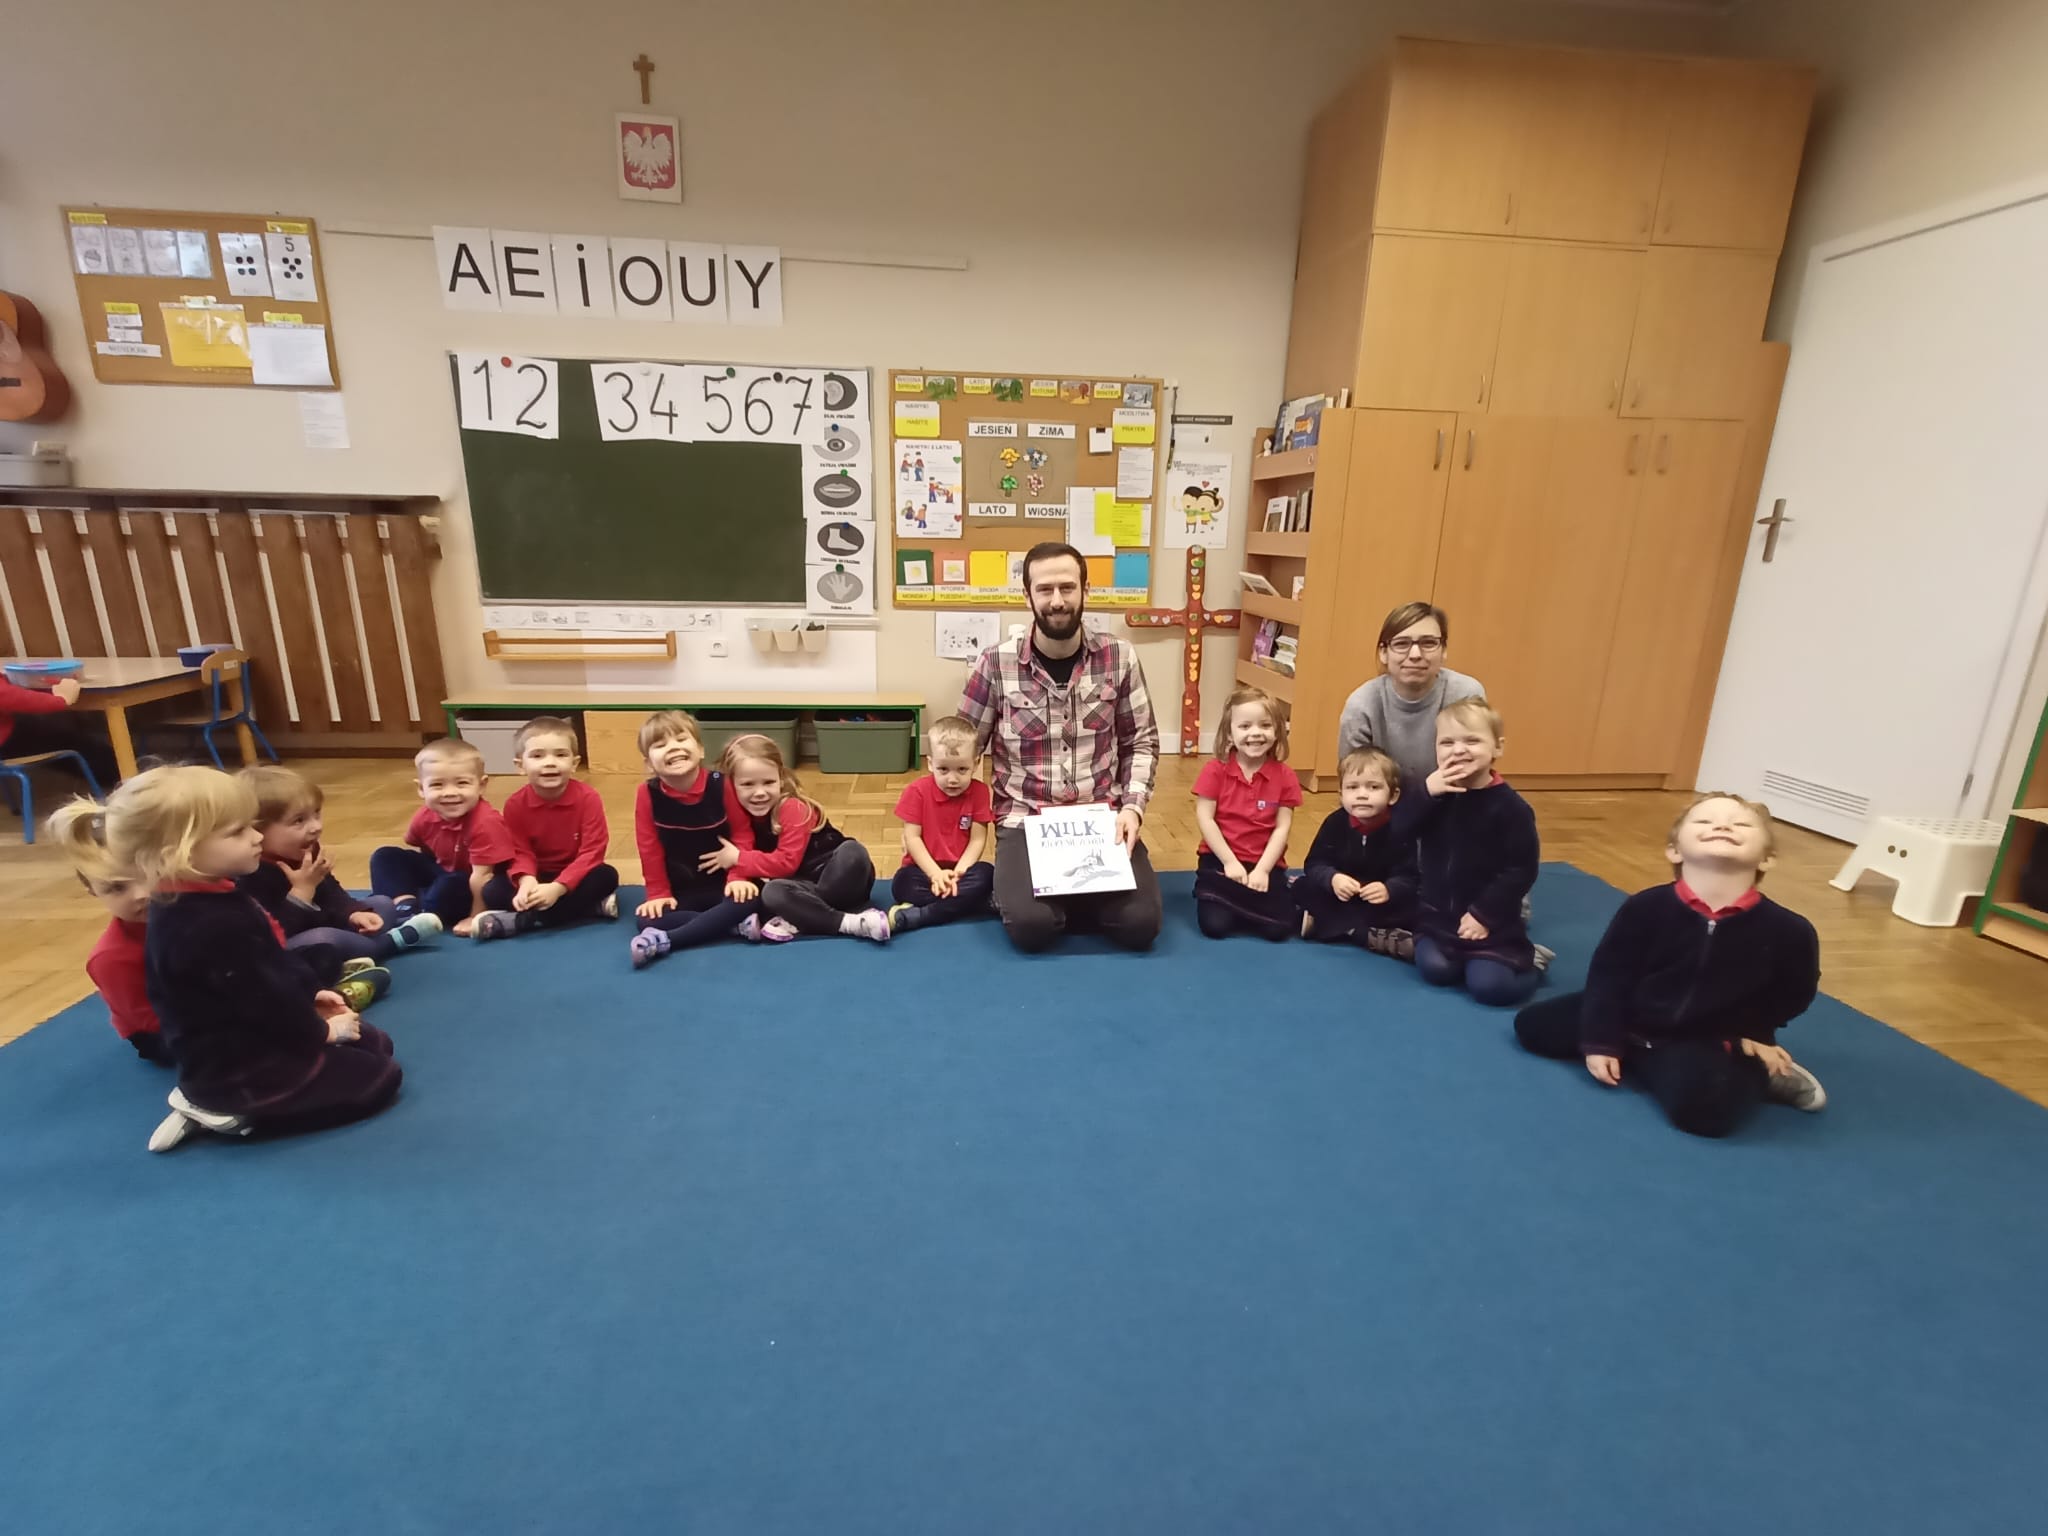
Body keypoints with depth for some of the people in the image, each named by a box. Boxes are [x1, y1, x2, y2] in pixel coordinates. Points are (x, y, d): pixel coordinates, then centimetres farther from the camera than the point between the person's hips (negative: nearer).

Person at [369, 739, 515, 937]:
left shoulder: (485, 823, -32)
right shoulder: (424, 817, -9)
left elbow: (481, 876, -29)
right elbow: (412, 853, 13)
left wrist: (475, 917, -24)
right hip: (441, 876, 8)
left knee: (450, 884, -38)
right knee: (386, 856, 3)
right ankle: (405, 906, -15)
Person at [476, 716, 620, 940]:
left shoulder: (588, 798, -18)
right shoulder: (515, 804, -10)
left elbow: (592, 852, -21)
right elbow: (521, 853, -8)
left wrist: (557, 887, -32)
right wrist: (527, 881, -32)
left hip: (576, 876, -2)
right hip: (539, 878, 2)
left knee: (607, 876, -32)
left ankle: (521, 921, -32)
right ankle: (592, 905, -26)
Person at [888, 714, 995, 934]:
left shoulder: (979, 792, -4)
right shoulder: (917, 791, -6)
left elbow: (978, 840, -8)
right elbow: (912, 838, -10)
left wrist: (958, 872, -23)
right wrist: (936, 873, -22)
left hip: (961, 869, 2)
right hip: (925, 868, -2)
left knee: (986, 876, -32)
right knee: (902, 885, -33)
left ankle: (907, 917, -32)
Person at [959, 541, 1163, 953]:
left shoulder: (1119, 657, 0)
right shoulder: (996, 663, -5)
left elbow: (1142, 742, 8)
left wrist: (1133, 806, -7)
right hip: (1025, 820, -1)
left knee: (1139, 923, -16)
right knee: (1030, 924, -25)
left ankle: (1070, 894, 14)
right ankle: (1015, 886, 11)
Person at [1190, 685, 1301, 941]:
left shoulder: (1285, 776, -2)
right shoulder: (1215, 770, -6)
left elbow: (1282, 828, -4)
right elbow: (1204, 818, -8)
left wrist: (1262, 870, -13)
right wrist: (1230, 862, -12)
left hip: (1266, 864, 1)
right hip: (1220, 860, -1)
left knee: (1278, 928, -19)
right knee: (1214, 924, -21)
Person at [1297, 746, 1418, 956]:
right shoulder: (1335, 822, -10)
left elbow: (1408, 877, -19)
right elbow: (1314, 863, -12)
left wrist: (1389, 890, -43)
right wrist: (1332, 879, -36)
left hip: (1383, 902, -2)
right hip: (1340, 897, 2)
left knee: (1412, 909, -30)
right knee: (1303, 888, -22)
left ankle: (1330, 924, -31)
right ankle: (1375, 937, -29)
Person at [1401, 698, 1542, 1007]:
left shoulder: (1511, 807, -15)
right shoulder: (1435, 789, -2)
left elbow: (1521, 870, -14)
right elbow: (1401, 831, -12)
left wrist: (1484, 915, -17)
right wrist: (1427, 793, -27)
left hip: (1489, 921, -4)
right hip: (1438, 913, 4)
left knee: (1488, 985, -13)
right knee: (1435, 970, -10)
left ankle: (1530, 961, 18)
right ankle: (1468, 956, 21)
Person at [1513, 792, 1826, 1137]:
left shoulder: (1790, 931, -15)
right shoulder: (1645, 907, -15)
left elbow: (1794, 995, 5)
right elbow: (1609, 975, -7)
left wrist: (1750, 1035, 1)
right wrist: (1599, 1041, -9)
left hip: (1714, 1045, -3)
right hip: (1634, 1021, 3)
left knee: (1701, 1104, -33)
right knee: (1533, 1024, -3)